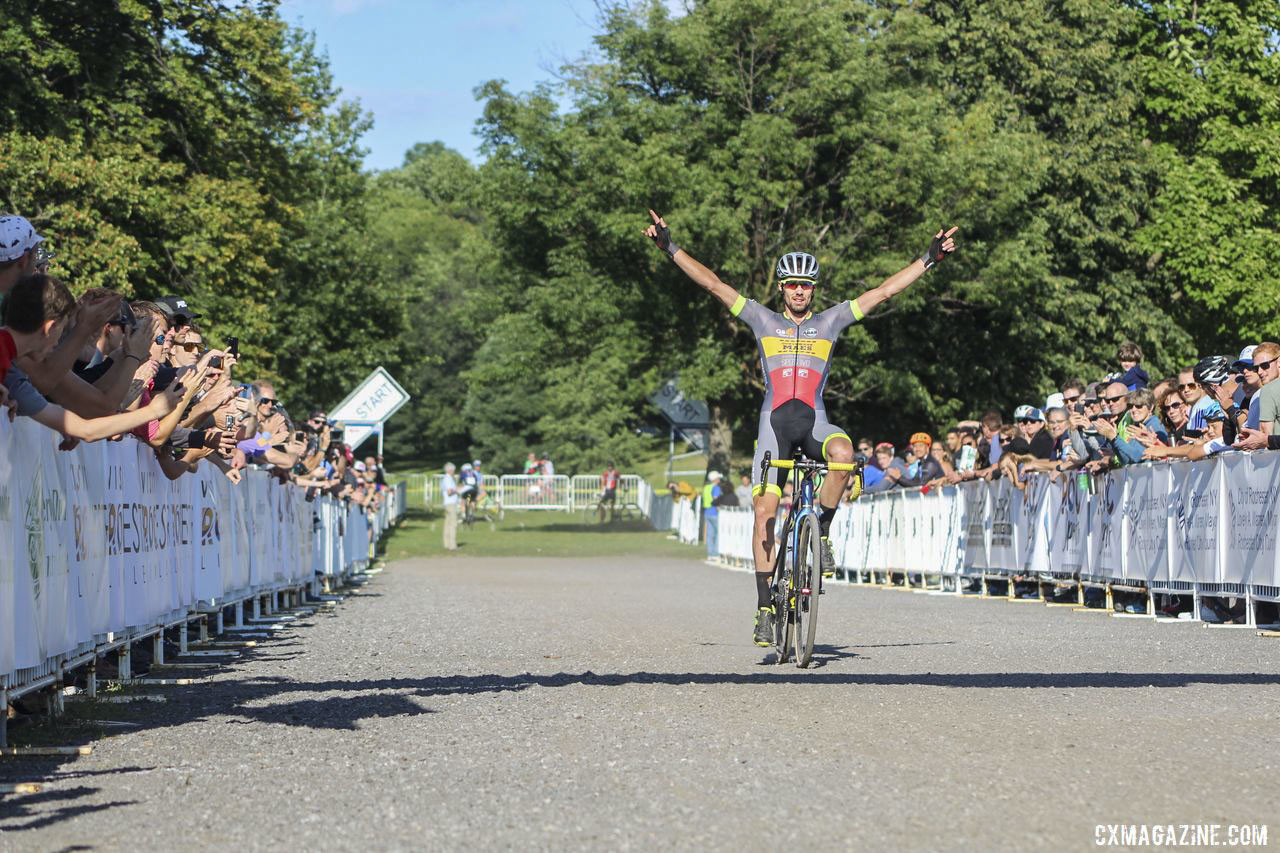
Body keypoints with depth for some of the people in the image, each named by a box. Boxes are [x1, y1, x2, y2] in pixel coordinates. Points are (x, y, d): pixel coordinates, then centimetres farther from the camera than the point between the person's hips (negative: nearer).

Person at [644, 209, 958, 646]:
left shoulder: (830, 321, 10)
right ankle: (765, 605, 1)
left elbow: (884, 290, 9)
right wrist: (670, 246, 1)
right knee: (766, 512, -7)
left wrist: (930, 257, 5)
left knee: (843, 452, -35)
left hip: (815, 421, 0)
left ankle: (822, 528, -10)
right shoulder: (763, 319, 10)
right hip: (774, 421, 0)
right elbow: (712, 284, 6)